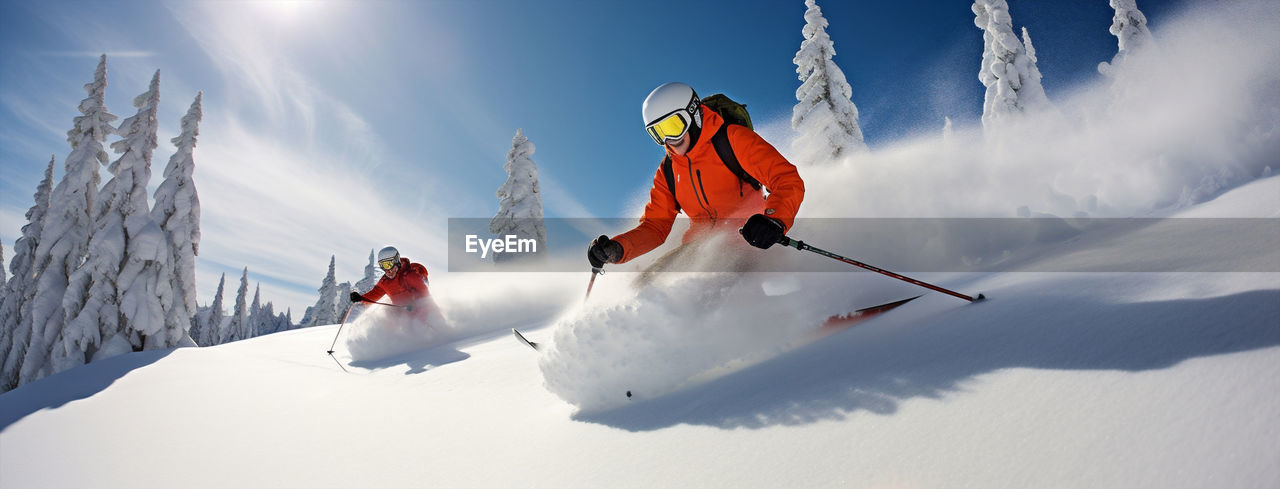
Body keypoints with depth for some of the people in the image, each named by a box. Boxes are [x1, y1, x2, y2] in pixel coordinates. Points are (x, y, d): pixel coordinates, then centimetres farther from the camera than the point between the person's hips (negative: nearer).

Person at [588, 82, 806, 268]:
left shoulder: (733, 139, -10)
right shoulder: (668, 172, 8)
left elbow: (789, 180, -17)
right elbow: (655, 226, 9)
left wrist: (774, 220, -38)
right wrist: (616, 249, -10)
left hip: (749, 239, -4)